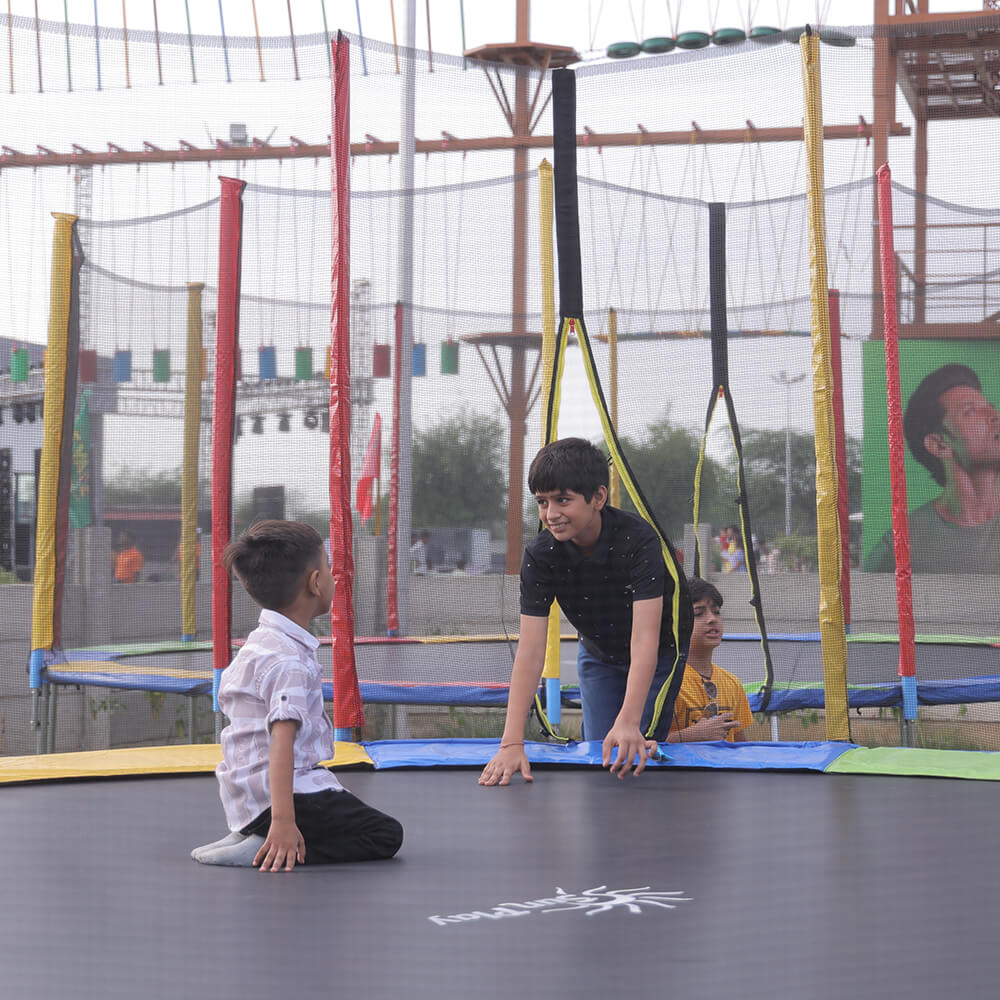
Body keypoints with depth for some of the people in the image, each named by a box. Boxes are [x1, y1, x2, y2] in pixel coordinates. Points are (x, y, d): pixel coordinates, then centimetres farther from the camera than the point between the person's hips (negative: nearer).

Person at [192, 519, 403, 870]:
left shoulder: (259, 642, 12)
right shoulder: (289, 660, -20)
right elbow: (281, 740, -29)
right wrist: (283, 821, -36)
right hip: (280, 793, -10)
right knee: (386, 835, -7)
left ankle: (253, 838, 7)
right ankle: (268, 848, -17)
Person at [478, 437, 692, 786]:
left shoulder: (639, 540, -35)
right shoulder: (539, 555, -25)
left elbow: (645, 639, -42)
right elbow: (530, 651, -30)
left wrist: (628, 724, -55)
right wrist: (512, 743, -40)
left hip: (660, 654, -3)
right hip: (600, 657, 3)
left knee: (637, 754, -14)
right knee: (598, 755, 0)